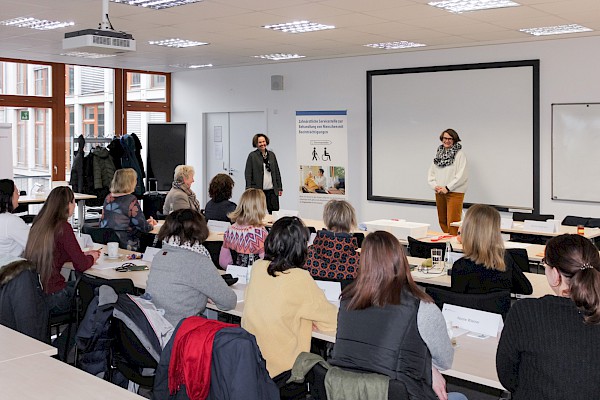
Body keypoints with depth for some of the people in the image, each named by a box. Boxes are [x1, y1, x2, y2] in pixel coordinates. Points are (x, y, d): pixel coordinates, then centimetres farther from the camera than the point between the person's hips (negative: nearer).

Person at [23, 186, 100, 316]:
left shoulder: (38, 224, 7)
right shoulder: (63, 227, -16)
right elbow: (81, 265, -12)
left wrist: (84, 254, 23)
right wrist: (92, 258, 10)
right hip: (50, 298, -8)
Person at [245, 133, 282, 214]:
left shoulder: (271, 155, 12)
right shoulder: (252, 156, -1)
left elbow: (277, 172, 15)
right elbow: (248, 174, -4)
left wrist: (280, 187, 11)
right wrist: (249, 189, -10)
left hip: (272, 190, 4)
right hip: (258, 190, -4)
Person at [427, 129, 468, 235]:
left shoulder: (459, 154, -6)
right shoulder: (439, 154, 13)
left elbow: (462, 175, -13)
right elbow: (431, 172, 12)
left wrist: (447, 188, -15)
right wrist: (435, 186, -5)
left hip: (454, 192, -6)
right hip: (439, 193, 6)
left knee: (452, 222, -10)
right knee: (442, 221, 12)